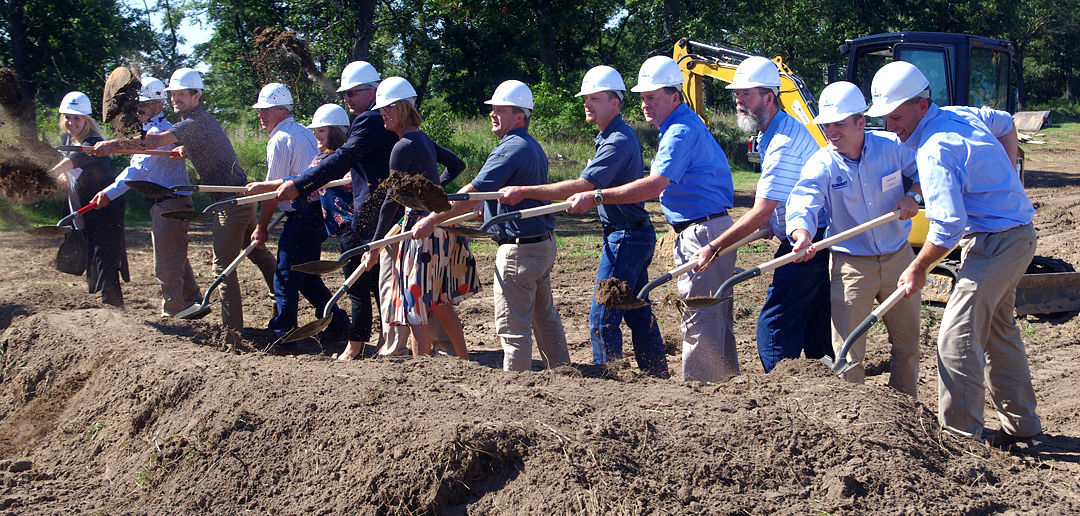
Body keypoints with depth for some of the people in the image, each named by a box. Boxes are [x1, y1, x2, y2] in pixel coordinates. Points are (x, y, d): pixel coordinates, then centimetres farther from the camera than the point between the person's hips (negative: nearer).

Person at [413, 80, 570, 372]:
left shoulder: (509, 150, -18)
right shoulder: (533, 147, 13)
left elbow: (471, 195, -22)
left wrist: (432, 221, -19)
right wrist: (482, 213, 28)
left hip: (518, 249, -10)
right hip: (544, 243, 10)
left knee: (512, 326, -4)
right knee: (545, 316, 20)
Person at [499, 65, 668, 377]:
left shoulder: (618, 142, -20)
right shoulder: (611, 136, 14)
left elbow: (582, 187, -29)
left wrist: (524, 192, -30)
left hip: (625, 238, -11)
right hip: (636, 236, 11)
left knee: (603, 318, -7)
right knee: (639, 314, 16)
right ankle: (658, 377, 22)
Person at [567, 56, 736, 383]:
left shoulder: (681, 132, -18)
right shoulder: (682, 126, 17)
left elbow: (654, 185, -29)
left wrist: (596, 197, -29)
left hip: (702, 233, -11)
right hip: (711, 229, 11)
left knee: (699, 316, -8)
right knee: (716, 316, 16)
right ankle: (726, 379, 23)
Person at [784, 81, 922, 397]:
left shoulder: (892, 146, -7)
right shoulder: (821, 166, -13)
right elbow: (802, 205, -27)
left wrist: (914, 196, -12)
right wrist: (802, 237, -49)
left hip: (898, 258, 2)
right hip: (851, 265, -2)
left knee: (907, 343, 14)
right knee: (848, 353, -5)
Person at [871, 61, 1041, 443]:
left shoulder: (934, 150, -23)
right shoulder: (959, 116, 6)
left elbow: (948, 228, -27)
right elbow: (1005, 123, 28)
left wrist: (917, 270, -14)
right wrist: (1004, 178, 24)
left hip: (994, 245, -11)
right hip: (1016, 235, 11)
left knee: (957, 339, -11)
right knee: (998, 331, 21)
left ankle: (961, 436, -7)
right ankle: (1021, 424, 32)